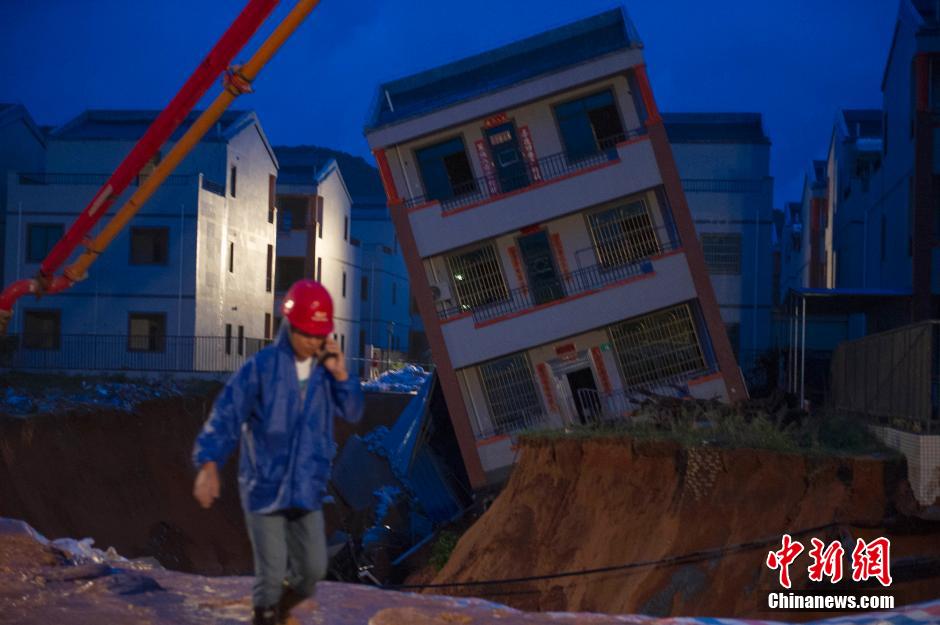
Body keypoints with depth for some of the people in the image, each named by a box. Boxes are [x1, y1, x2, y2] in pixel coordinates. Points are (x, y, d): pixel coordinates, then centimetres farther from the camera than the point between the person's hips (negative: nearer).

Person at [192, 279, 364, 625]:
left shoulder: (325, 369, 1)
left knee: (314, 569, 11)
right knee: (271, 573, -2)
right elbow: (226, 415, -16)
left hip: (306, 489, 4)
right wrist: (209, 464, -28)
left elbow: (352, 413, -2)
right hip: (264, 486, -4)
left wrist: (341, 375, -16)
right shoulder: (262, 367, -13)